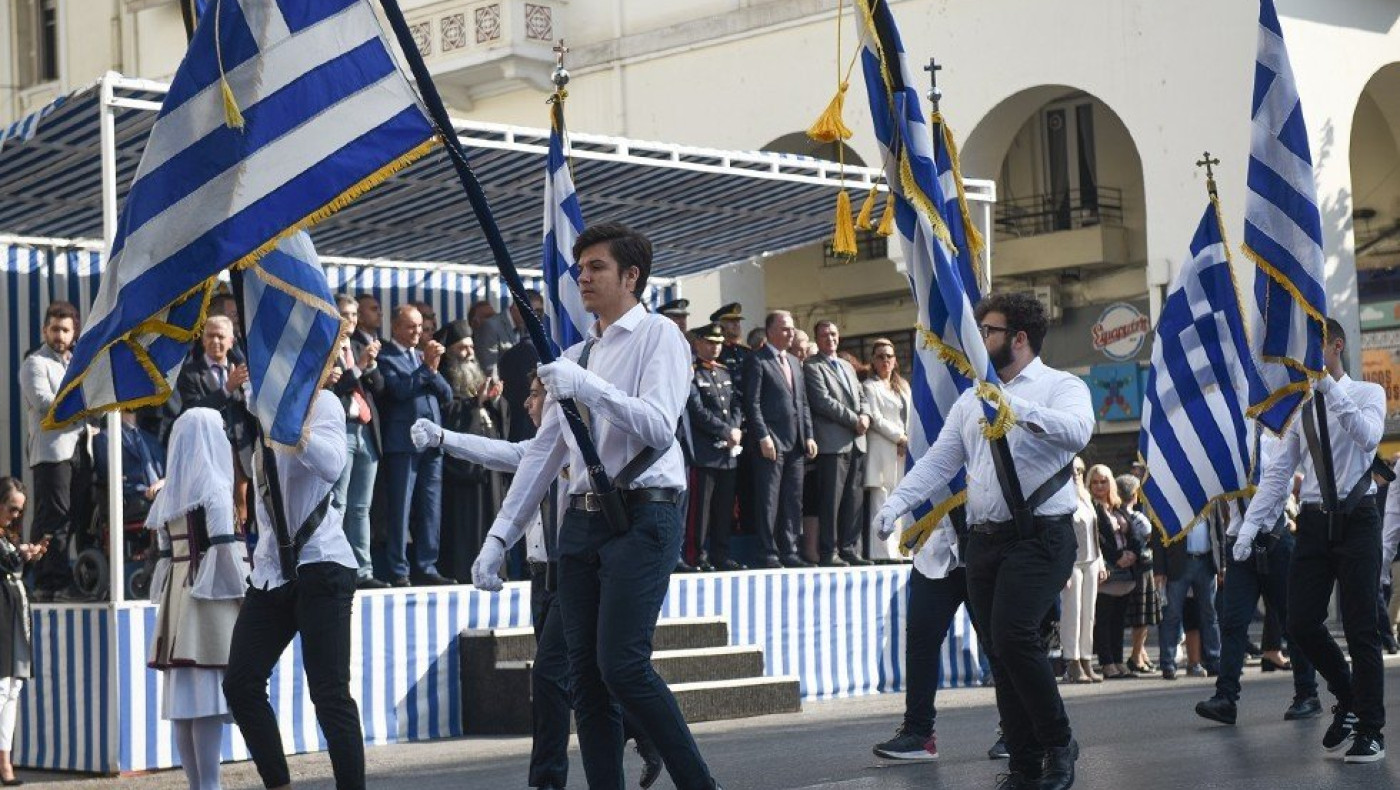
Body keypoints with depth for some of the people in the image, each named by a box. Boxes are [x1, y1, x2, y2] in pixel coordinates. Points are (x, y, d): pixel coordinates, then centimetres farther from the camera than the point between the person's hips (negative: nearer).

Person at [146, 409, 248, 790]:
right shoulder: (213, 487, -7)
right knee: (209, 697, -10)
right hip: (211, 598, -7)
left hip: (177, 598, 7)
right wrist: (245, 592, -7)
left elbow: (165, 551, 14)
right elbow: (224, 546, -12)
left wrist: (169, 600, 17)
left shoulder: (168, 493, 14)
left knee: (183, 697, 6)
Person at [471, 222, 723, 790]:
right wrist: (499, 536, 12)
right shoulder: (575, 356, 19)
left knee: (621, 664, -16)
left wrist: (590, 389, -26)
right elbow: (543, 452, 18)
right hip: (582, 522, 7)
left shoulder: (657, 336, -1)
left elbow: (660, 427, -15)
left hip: (641, 517, -7)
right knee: (584, 673, 3)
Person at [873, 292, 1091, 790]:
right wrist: (894, 505, 0)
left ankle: (1059, 744, -4)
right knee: (1000, 654, 6)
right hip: (984, 540, 7)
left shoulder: (1062, 386, -1)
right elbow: (937, 462, 14)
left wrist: (1018, 408, -36)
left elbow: (1077, 431, -23)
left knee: (1013, 636, -22)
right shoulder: (971, 401, 19)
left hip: (1040, 537, -7)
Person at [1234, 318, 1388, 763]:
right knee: (1300, 624, -1)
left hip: (1357, 518, -4)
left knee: (1360, 627, -3)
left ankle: (1369, 730, 7)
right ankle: (1347, 699, 24)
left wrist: (1331, 390, -24)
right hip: (1314, 521, 4)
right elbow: (1276, 473, 6)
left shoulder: (1367, 394, 1)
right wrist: (1251, 526, -4)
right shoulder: (1297, 406, 10)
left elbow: (1368, 437, -21)